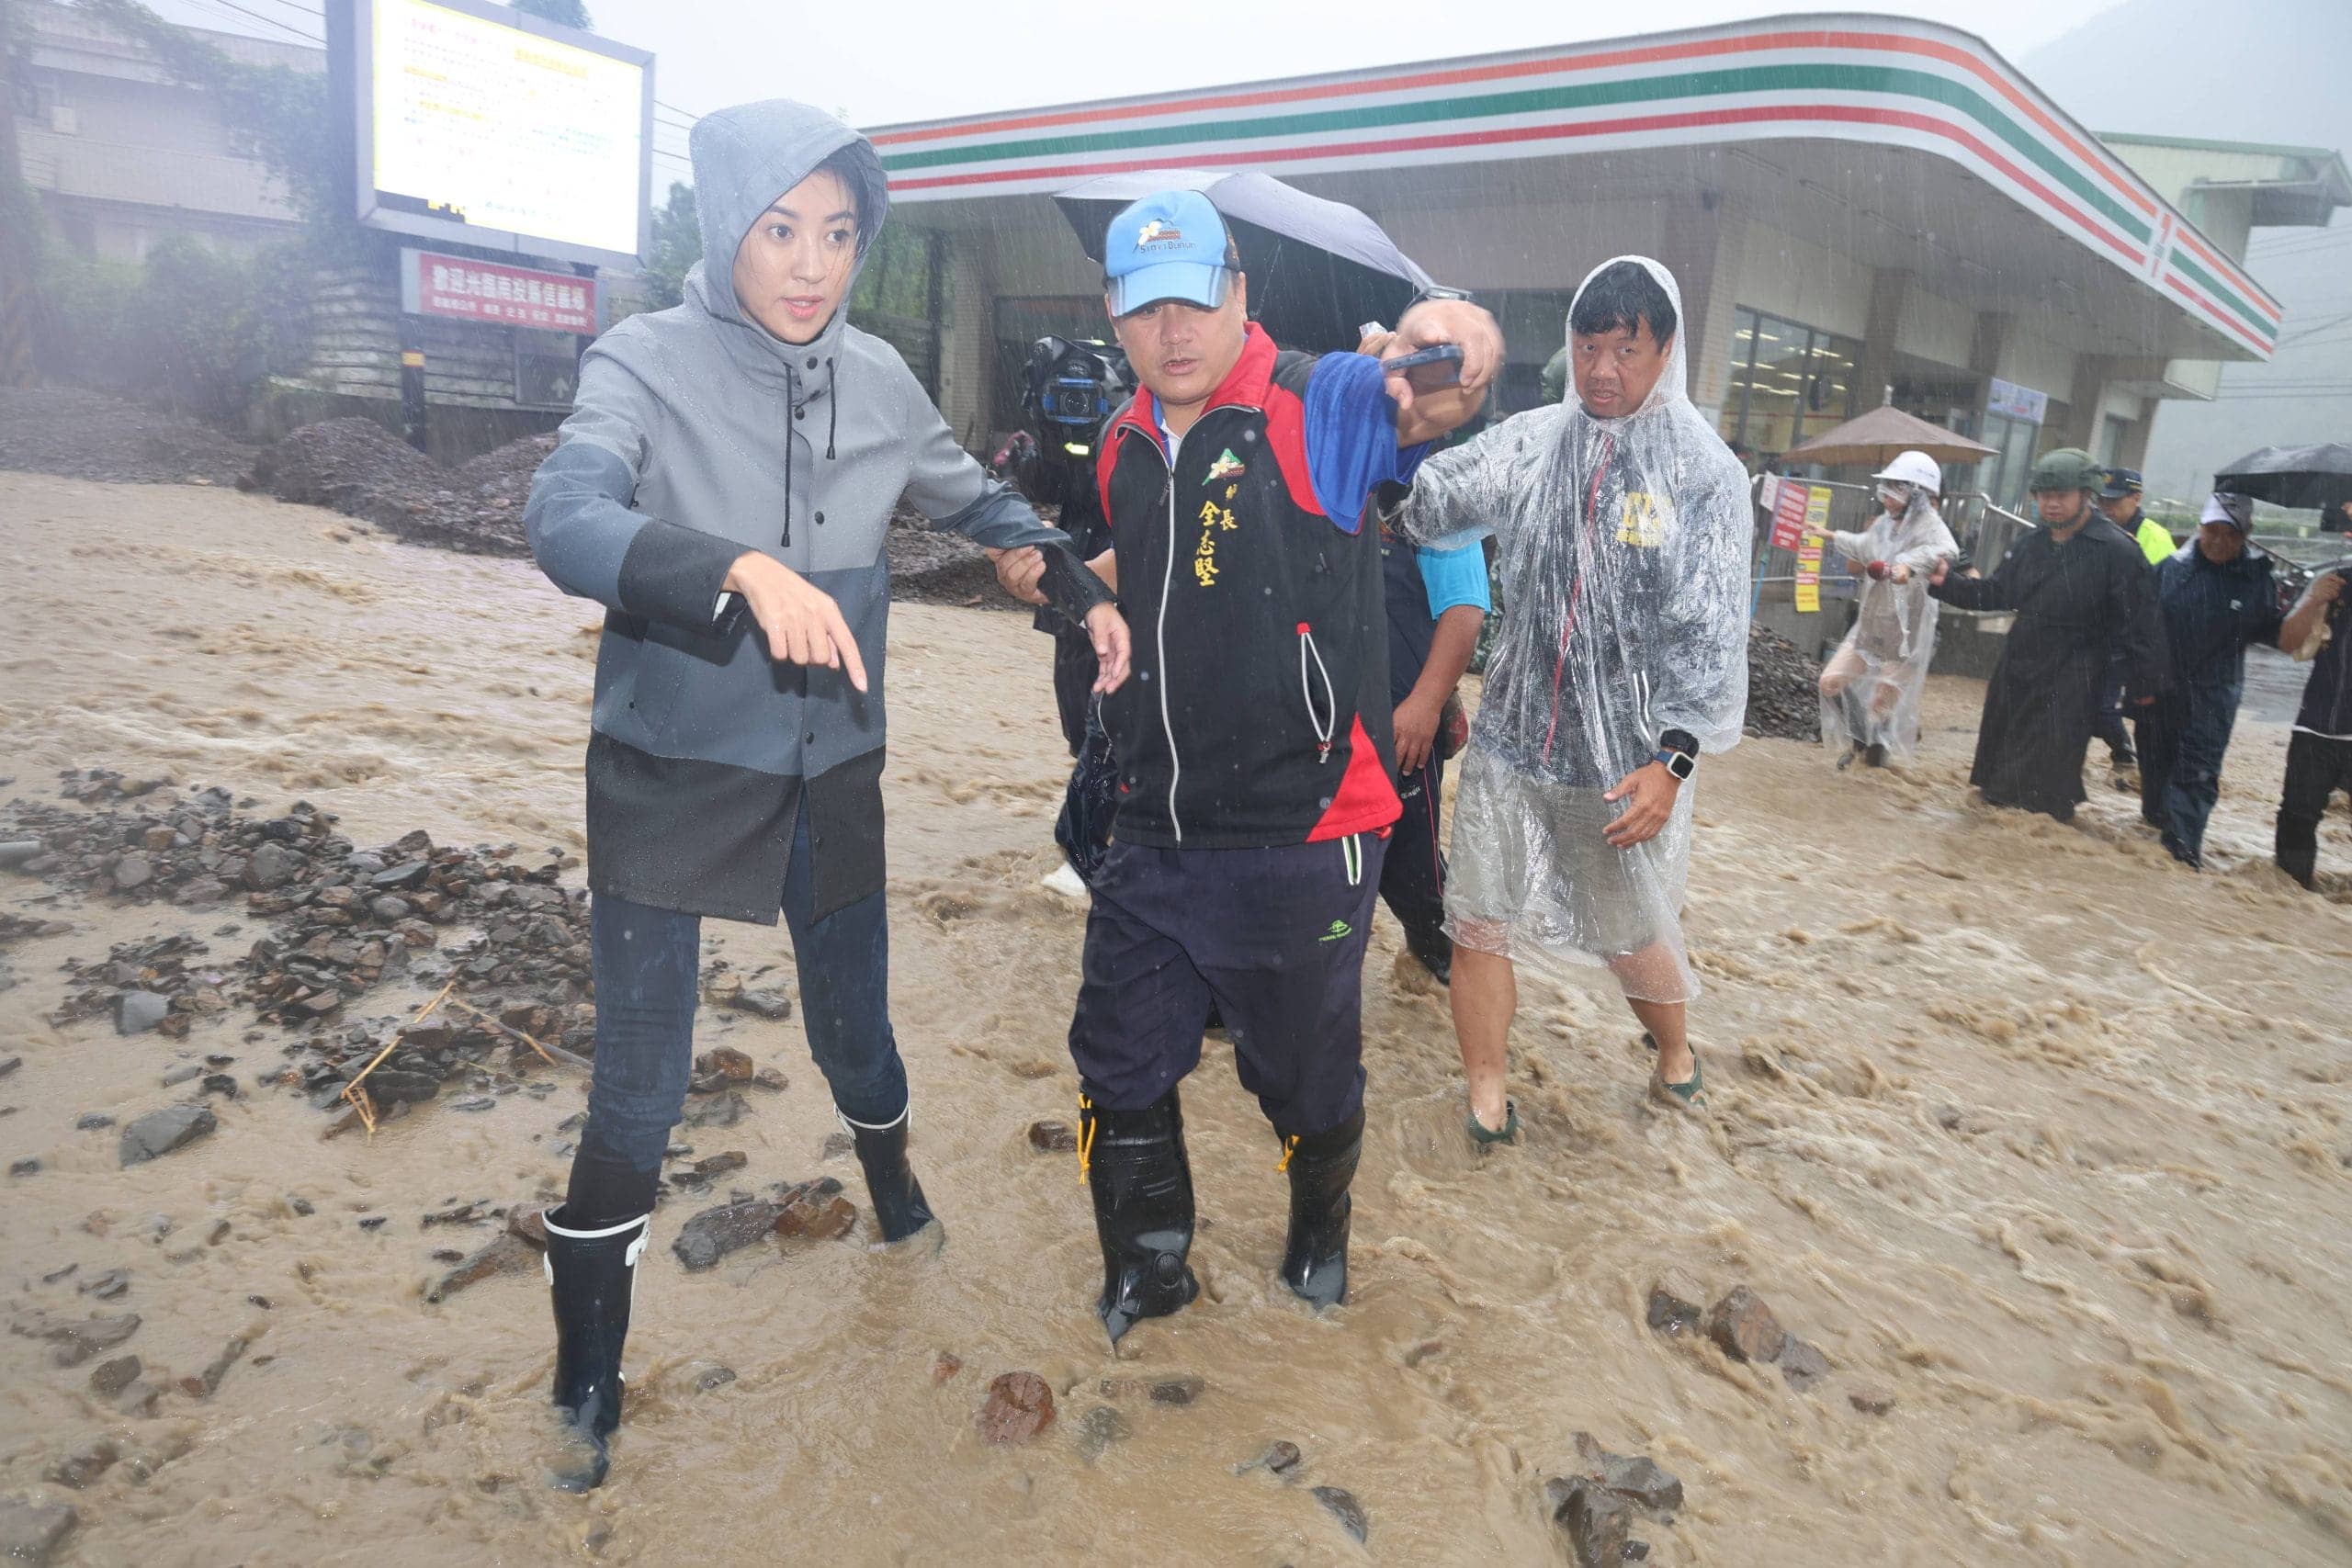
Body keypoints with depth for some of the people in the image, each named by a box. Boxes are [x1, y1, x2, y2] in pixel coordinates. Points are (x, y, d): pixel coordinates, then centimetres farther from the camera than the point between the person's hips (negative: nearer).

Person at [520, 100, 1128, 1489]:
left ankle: (896, 1191, 53)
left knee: (857, 1032, 19)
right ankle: (590, 1383, 25)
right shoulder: (649, 364, -13)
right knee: (639, 1093, 2)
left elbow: (977, 502, 16)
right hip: (671, 780, -3)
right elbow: (565, 518, -30)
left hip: (831, 777, 4)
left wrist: (1085, 589, 3)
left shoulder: (879, 381, 0)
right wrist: (745, 568, -46)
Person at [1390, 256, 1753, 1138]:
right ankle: (1487, 1090, 25)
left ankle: (1674, 1048, 45)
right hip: (1510, 741, 2)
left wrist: (1673, 758, -15)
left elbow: (1712, 631, -9)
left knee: (1635, 933, 14)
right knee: (1480, 920, 6)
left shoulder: (1704, 471, -6)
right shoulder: (1528, 444, 2)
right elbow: (1427, 503, -7)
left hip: (1625, 760, -2)